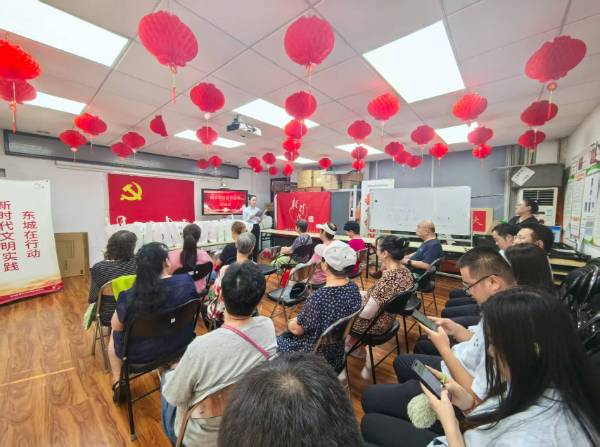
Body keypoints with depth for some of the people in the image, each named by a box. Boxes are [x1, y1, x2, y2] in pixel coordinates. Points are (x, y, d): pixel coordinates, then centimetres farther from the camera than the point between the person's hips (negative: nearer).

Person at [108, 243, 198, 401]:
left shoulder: (128, 296, -28)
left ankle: (118, 383, 41)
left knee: (114, 335, 30)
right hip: (180, 343, 2)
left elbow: (117, 327, -8)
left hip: (139, 353, -1)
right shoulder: (187, 281, -23)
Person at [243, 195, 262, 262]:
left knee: (256, 245, 8)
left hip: (257, 228, 5)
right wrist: (250, 218, -22)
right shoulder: (246, 210, -5)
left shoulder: (258, 209, 9)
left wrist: (261, 218, -8)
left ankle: (255, 261, 18)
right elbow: (244, 221, -7)